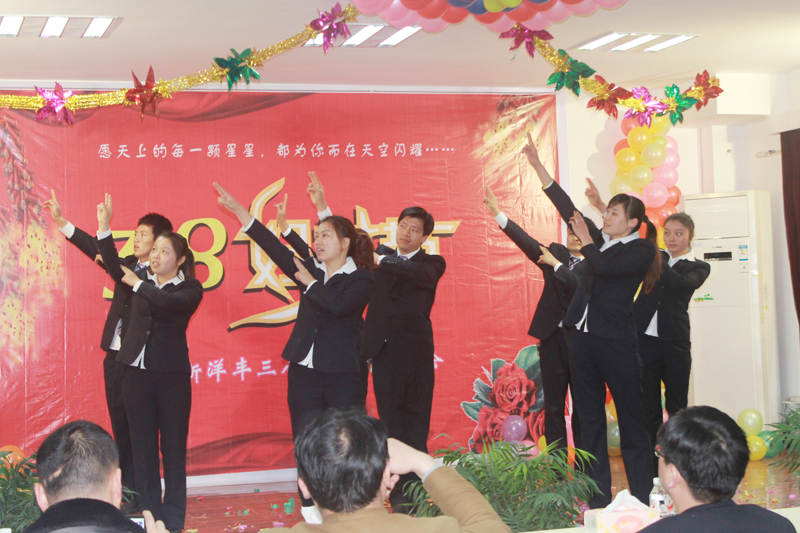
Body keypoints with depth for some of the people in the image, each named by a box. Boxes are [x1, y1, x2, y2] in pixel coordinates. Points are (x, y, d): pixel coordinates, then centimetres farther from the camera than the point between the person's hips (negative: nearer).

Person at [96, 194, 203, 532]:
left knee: (173, 447, 2)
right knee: (142, 447, 8)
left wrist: (137, 285, -13)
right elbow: (113, 266, -4)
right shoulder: (141, 280, 11)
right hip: (136, 372, 4)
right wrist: (104, 227, -12)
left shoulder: (190, 289, -2)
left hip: (171, 376, -4)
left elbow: (167, 303, -22)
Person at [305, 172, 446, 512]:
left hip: (415, 351, -2)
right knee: (391, 422, 3)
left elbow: (417, 273, -17)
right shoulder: (382, 256, 14)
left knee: (415, 423, 1)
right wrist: (322, 206, 0)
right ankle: (399, 495, 6)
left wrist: (379, 260, -22)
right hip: (384, 350, 2)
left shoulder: (432, 264, 5)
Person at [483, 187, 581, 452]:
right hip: (553, 338, 2)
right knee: (553, 405, 4)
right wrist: (498, 214, -18)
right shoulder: (555, 253, 8)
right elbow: (527, 242, -6)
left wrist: (555, 264, -14)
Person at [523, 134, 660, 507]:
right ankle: (598, 498, 13)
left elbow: (603, 267, -18)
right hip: (582, 337, 7)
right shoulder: (601, 241, 14)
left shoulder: (642, 250, -4)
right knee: (589, 420, 7)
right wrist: (537, 166, 12)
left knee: (631, 419, -1)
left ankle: (643, 500, 4)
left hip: (615, 342, -7)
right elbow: (568, 208, 13)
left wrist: (586, 241, -1)